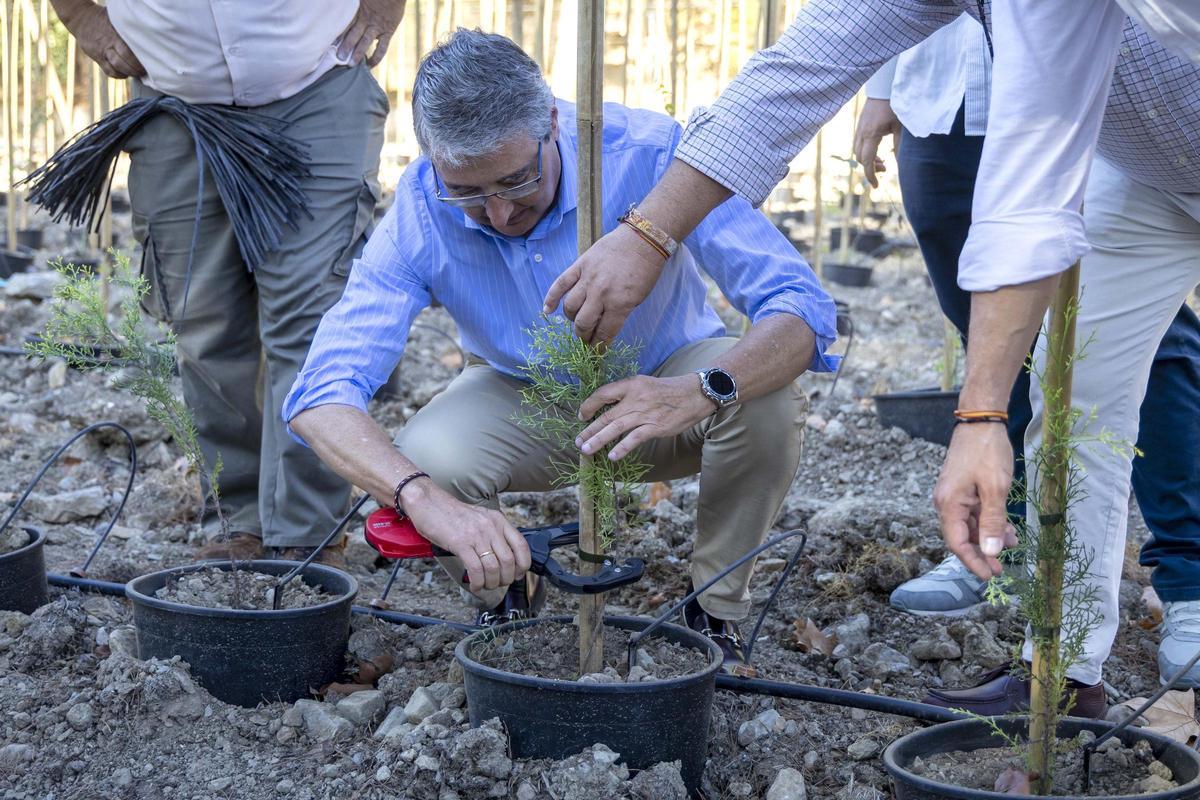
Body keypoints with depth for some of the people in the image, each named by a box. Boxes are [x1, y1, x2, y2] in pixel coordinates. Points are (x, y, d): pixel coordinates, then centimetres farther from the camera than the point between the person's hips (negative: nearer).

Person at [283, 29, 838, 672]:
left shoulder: (647, 154, -31)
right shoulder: (420, 213, -26)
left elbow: (802, 308, -34)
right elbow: (320, 398, -33)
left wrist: (700, 391, -55)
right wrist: (427, 500, -53)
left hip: (660, 386, -1)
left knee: (767, 400, -33)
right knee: (418, 464, -30)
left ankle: (716, 612, -7)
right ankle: (504, 595, 5)